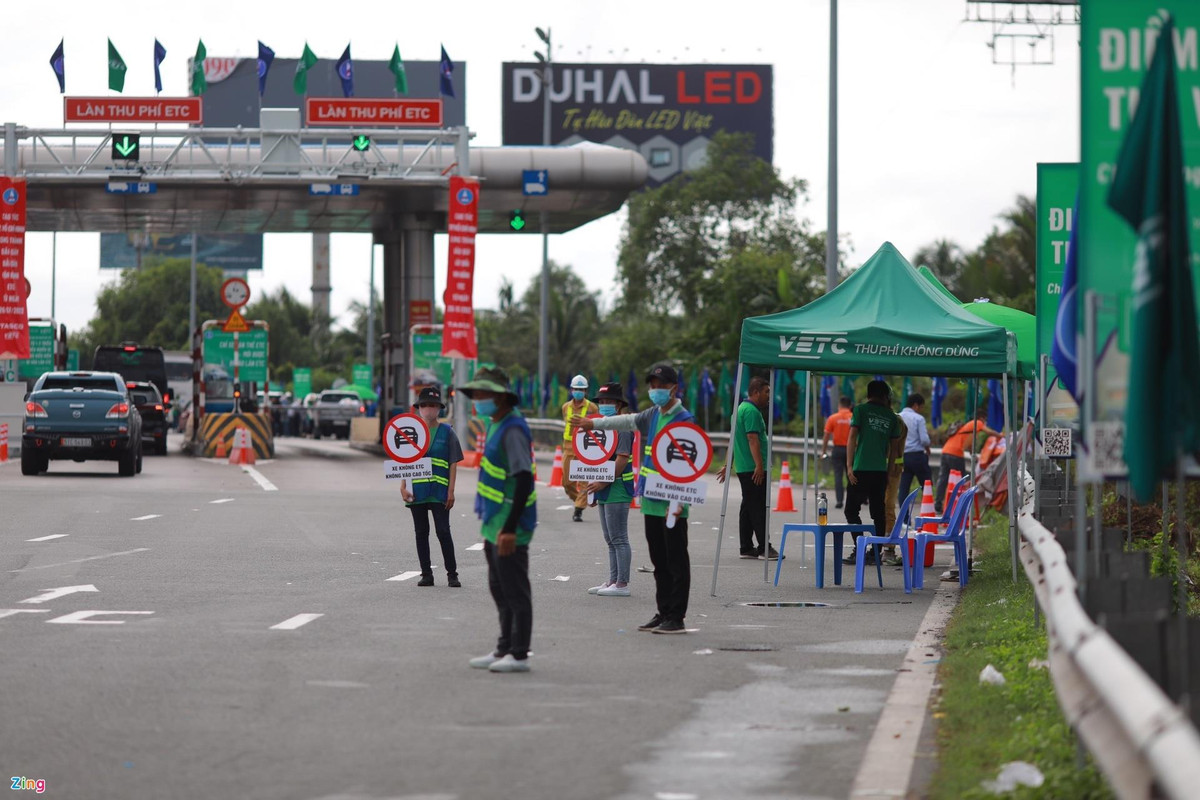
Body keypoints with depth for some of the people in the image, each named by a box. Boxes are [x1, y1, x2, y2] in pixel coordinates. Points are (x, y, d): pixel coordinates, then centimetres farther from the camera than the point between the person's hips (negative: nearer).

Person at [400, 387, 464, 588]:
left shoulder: (446, 432, 3)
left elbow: (453, 464, 2)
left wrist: (451, 491, -5)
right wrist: (403, 487, 1)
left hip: (439, 492, -3)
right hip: (417, 491, 3)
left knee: (443, 532, -5)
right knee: (421, 533, 7)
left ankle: (452, 574, 3)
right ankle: (426, 574, 14)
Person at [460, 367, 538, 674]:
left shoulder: (513, 430, -18)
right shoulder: (496, 426, 14)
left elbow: (524, 481, -24)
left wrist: (509, 528, -27)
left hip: (510, 527, -10)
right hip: (496, 523, 10)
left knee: (515, 591, -5)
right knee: (500, 591, 16)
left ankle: (519, 654, -1)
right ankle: (504, 649, 24)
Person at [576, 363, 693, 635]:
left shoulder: (683, 420, -12)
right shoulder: (653, 415, 12)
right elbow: (628, 421, 33)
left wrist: (679, 502, -23)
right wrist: (594, 424, 44)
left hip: (672, 504, -8)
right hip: (651, 502, 8)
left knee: (676, 562, -3)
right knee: (659, 561, 12)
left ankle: (677, 617, -2)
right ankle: (663, 613, 18)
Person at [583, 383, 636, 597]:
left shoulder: (622, 428, -12)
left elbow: (622, 459, -20)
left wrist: (604, 482, -22)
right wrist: (594, 487, 18)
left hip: (618, 489, -10)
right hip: (606, 491, 10)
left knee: (619, 539, -8)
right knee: (611, 540, 13)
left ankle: (622, 584, -7)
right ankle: (613, 581, 18)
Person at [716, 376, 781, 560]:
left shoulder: (742, 408, 20)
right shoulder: (751, 411, -13)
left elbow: (735, 440, 24)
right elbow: (753, 439, -21)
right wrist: (759, 465, -25)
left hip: (743, 467, 10)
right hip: (753, 469, -10)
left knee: (748, 507, 11)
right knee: (758, 508, -9)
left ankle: (746, 548, 12)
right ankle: (763, 548, -9)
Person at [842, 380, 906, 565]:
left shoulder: (861, 410, 0)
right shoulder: (890, 416, 11)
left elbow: (852, 438, -5)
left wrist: (849, 466, -6)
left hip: (862, 467, -4)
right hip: (881, 470, 4)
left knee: (852, 510, -1)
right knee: (879, 512, 9)